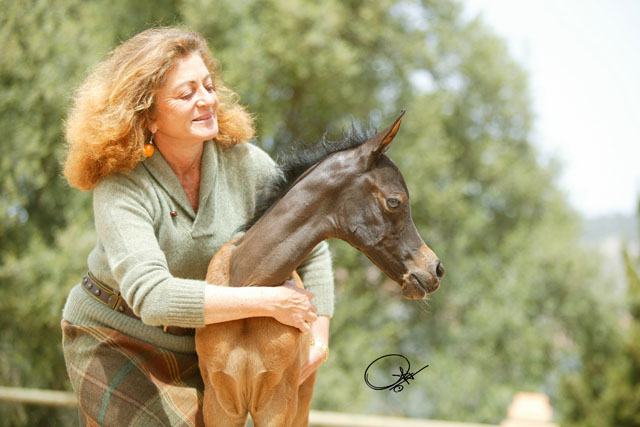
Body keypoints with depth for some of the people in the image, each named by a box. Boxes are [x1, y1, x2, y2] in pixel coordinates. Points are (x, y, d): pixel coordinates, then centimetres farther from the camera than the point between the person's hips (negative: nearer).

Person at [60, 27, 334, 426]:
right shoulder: (120, 187, -25)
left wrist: (319, 333, -9)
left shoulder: (243, 161, -12)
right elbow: (151, 296, -37)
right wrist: (267, 301, -37)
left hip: (198, 348, 4)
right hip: (114, 341, -4)